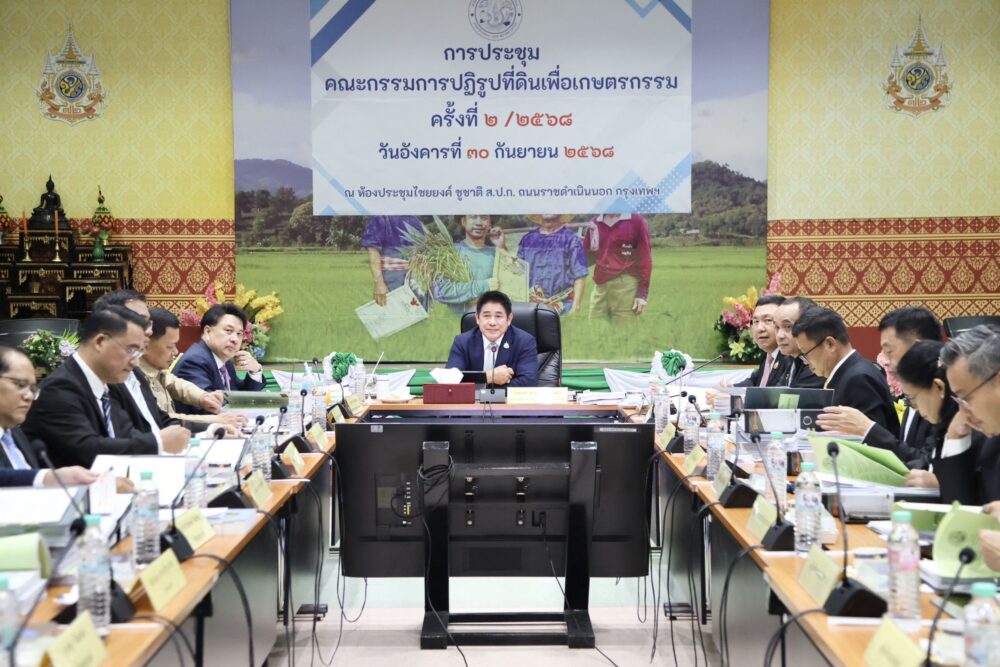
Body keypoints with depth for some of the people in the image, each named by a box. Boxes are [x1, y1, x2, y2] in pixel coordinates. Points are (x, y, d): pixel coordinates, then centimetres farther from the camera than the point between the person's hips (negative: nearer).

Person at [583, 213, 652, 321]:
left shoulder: (636, 221, -1)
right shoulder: (594, 224, 12)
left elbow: (645, 259, -2)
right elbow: (586, 259, 16)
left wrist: (643, 293, -7)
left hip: (626, 289, -4)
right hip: (600, 287, 4)